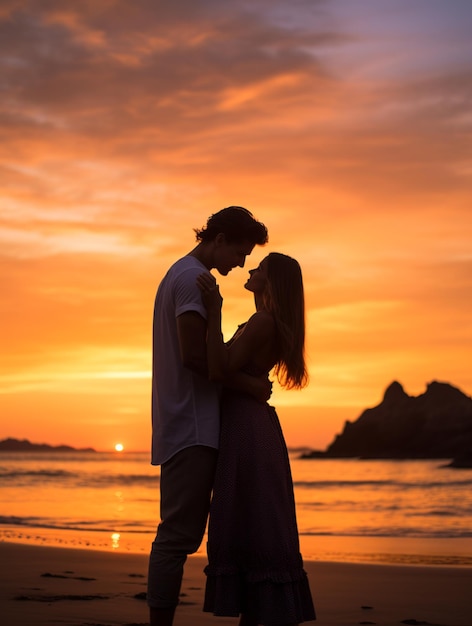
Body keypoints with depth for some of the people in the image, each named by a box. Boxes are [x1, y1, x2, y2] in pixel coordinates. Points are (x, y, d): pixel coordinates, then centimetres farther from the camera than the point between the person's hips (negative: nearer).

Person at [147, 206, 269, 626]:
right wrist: (248, 384, -10)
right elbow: (194, 355, -18)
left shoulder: (180, 274, 23)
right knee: (180, 532, -11)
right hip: (193, 428, -10)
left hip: (185, 429, 10)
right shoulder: (194, 278, -9)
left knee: (179, 532, 8)